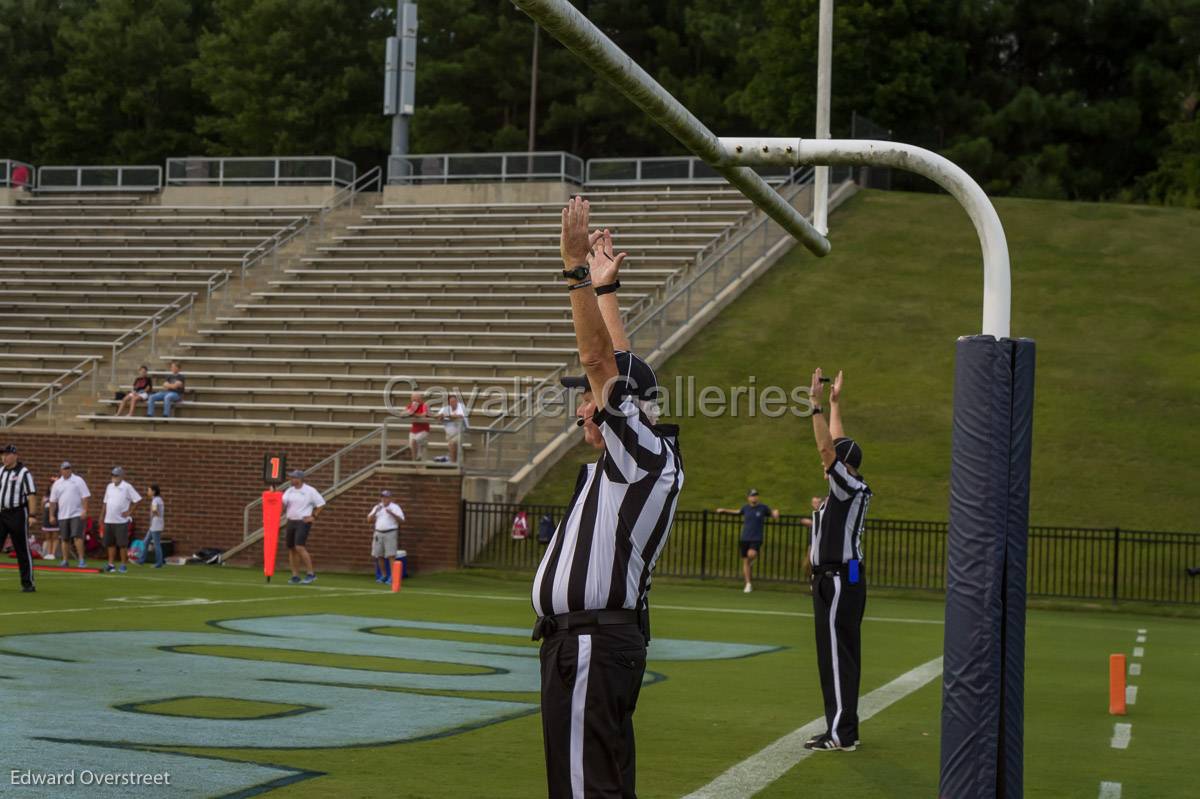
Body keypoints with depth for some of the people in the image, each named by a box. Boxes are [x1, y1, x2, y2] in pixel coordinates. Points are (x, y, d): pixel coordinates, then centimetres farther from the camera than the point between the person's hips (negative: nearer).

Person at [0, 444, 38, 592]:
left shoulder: (24, 472, -6)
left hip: (17, 514, -6)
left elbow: (32, 495, -12)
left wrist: (32, 515, -21)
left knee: (22, 550, -1)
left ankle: (28, 583, 6)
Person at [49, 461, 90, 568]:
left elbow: (85, 497, -4)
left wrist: (84, 510, -13)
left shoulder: (78, 480, 1)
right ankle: (65, 560, 15)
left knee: (77, 536, -14)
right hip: (63, 515, 4)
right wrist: (52, 515, 8)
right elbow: (53, 501, 13)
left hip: (77, 515, -4)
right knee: (65, 539, 8)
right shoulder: (57, 483, 10)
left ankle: (81, 559, -12)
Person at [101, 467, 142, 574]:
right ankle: (111, 565, 14)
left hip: (121, 521, -6)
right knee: (110, 543, 8)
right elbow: (106, 502, 18)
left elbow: (137, 499, -8)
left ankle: (123, 565, 1)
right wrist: (102, 516, 13)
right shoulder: (109, 486, 12)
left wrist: (129, 511, -9)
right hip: (109, 520, 6)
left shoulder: (127, 487, -6)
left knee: (122, 544, -5)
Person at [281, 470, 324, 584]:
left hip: (303, 522, -7)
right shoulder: (289, 491, 10)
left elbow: (321, 503, -2)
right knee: (291, 549, 6)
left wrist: (314, 517, -6)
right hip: (291, 522, 7)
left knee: (300, 547, -19)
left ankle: (310, 574, -13)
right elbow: (282, 504, 3)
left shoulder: (310, 491, -6)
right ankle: (295, 576, 12)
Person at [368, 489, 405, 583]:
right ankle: (383, 575, 19)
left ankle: (392, 576, -12)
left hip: (390, 533, -5)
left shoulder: (395, 507, 0)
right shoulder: (377, 507, 14)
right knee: (379, 555, 7)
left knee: (391, 555, -11)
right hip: (378, 533, 5)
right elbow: (369, 519, 9)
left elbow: (401, 519, -11)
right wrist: (376, 511, -7)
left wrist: (392, 513, -24)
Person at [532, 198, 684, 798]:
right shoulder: (640, 457, 14)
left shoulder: (644, 454, -11)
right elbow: (616, 363, 26)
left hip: (591, 644, -11)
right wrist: (602, 287, 31)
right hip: (599, 637, 11)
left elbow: (599, 358, -17)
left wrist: (576, 268, -16)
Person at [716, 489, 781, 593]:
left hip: (756, 539, -3)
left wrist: (775, 513, -12)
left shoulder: (763, 508, 0)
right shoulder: (745, 508, 8)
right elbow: (738, 512, 29)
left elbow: (774, 515, 10)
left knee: (751, 554, -30)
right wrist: (724, 510, 30)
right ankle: (748, 585, 11)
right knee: (745, 561, 2)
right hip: (744, 538, 3)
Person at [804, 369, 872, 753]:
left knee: (836, 656, -10)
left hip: (839, 582, -10)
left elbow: (826, 448, -23)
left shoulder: (851, 488, -12)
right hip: (836, 579, 10)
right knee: (841, 655, 12)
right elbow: (835, 444, 24)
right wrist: (834, 403, 31)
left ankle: (840, 734, -9)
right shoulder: (847, 489, 12)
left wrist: (816, 404, -22)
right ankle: (844, 729, 16)